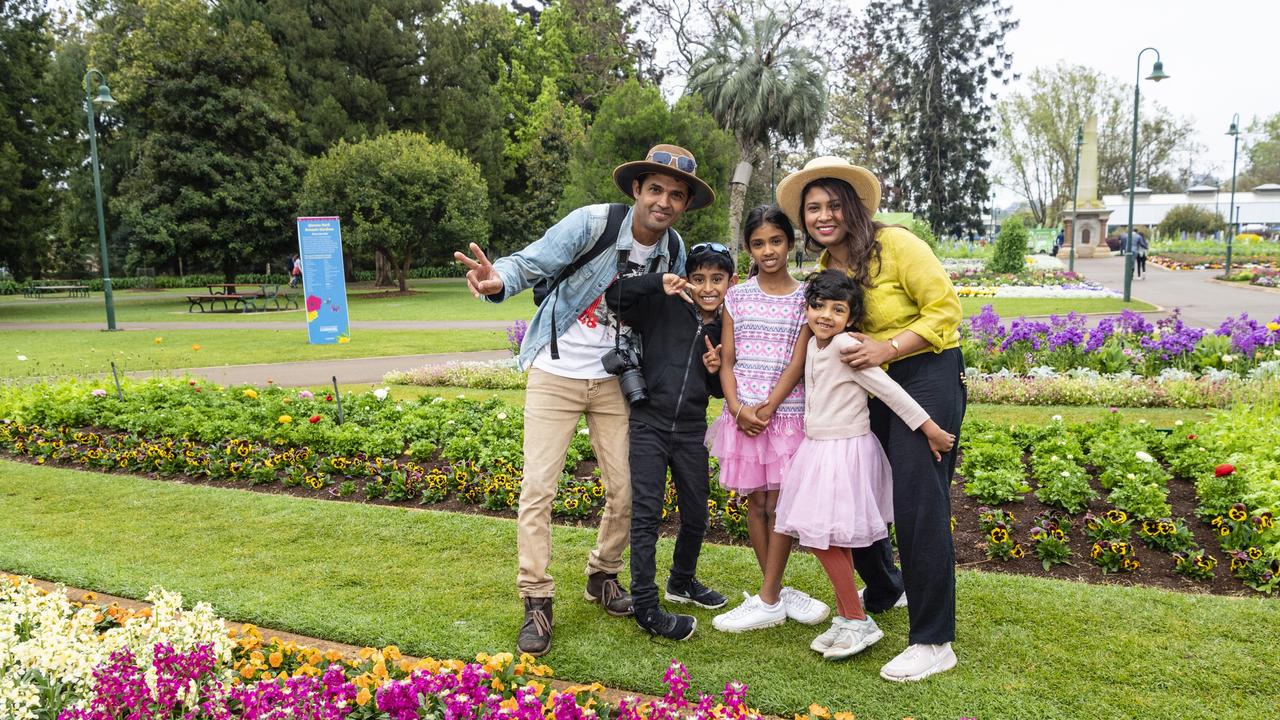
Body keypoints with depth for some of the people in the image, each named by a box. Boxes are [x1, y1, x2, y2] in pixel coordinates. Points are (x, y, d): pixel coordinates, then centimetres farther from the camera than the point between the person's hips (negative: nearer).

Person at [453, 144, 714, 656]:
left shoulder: (673, 252, -1)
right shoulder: (593, 223, -17)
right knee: (538, 488, -7)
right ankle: (537, 603, 5)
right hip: (555, 375, -4)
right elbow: (533, 261, -21)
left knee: (625, 488, 5)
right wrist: (498, 279, -43)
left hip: (612, 381, 4)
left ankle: (603, 577, 29)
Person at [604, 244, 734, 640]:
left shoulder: (726, 328, 6)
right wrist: (658, 282, -24)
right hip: (649, 424, -5)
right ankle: (646, 607, 2)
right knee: (647, 513, -5)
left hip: (691, 431, 5)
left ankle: (682, 581, 39)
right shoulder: (663, 307, -7)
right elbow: (612, 297, -17)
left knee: (696, 515, 14)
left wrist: (717, 372, -7)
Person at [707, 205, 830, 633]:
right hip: (743, 413, 2)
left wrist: (768, 408, -13)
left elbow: (799, 362, -5)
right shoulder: (737, 296, 7)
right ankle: (776, 592, 18)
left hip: (786, 413, -2)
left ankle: (767, 600, 6)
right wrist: (738, 408, -10)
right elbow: (726, 361, 4)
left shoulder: (805, 297, 2)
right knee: (755, 501, 6)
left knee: (778, 503, -1)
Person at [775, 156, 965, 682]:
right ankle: (885, 590, 40)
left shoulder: (895, 245, -13)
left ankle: (933, 642, 1)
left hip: (927, 376, -7)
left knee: (918, 504, -11)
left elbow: (946, 308, -13)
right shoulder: (824, 268, 7)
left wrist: (888, 348, -24)